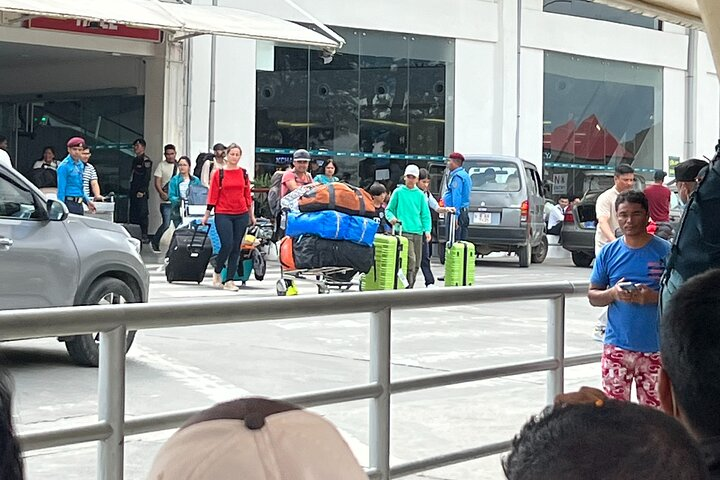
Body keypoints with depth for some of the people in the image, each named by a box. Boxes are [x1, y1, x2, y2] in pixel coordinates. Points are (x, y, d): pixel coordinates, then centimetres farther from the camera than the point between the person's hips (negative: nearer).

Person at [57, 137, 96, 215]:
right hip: (69, 203, -8)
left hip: (79, 204, 8)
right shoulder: (64, 166, -11)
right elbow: (61, 189, -13)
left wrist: (87, 201, 15)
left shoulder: (81, 165, 14)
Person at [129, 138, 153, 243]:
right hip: (134, 192, 9)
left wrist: (142, 191, -20)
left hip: (141, 192, -9)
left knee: (142, 214, -10)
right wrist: (131, 190, 17)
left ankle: (144, 236, -8)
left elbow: (146, 178, -15)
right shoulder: (135, 160, 20)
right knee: (133, 214, 9)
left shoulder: (146, 161, -8)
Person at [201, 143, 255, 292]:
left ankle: (230, 281, 8)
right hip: (223, 214, -4)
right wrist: (207, 215, 0)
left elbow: (247, 195, 14)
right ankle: (217, 274, 11)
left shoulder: (243, 173, 9)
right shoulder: (219, 173, 0)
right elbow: (212, 195, 1)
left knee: (236, 248, 3)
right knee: (227, 245, -13)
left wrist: (251, 215, 16)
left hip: (241, 215, 4)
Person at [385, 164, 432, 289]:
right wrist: (391, 217, -12)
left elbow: (425, 214, 12)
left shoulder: (420, 194, 12)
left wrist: (427, 230, -1)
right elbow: (389, 209, 9)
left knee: (417, 263, 6)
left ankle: (410, 287, 17)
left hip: (418, 232, 4)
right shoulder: (398, 192, 6)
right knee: (411, 259, -20)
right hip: (404, 231, -4)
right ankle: (407, 286, -18)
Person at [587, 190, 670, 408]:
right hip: (617, 346, 2)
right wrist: (613, 294, -11)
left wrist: (653, 297, -18)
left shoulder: (666, 251, -1)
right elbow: (593, 296, 10)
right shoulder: (608, 252, 6)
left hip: (655, 347, -2)